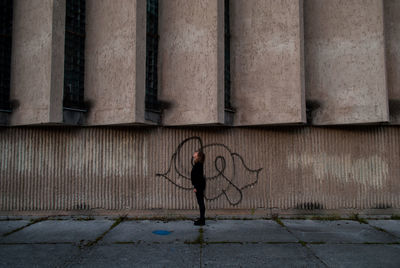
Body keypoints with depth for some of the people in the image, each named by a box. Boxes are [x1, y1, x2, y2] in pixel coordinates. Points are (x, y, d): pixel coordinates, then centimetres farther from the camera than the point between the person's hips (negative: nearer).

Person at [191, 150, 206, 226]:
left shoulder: (198, 165, -16)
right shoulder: (198, 164, 13)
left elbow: (199, 177, -21)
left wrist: (196, 187, -20)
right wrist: (195, 186, 19)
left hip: (199, 186, -10)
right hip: (199, 185, 10)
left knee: (201, 202, -6)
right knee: (200, 202, 14)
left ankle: (202, 220, -1)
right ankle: (202, 219, 21)